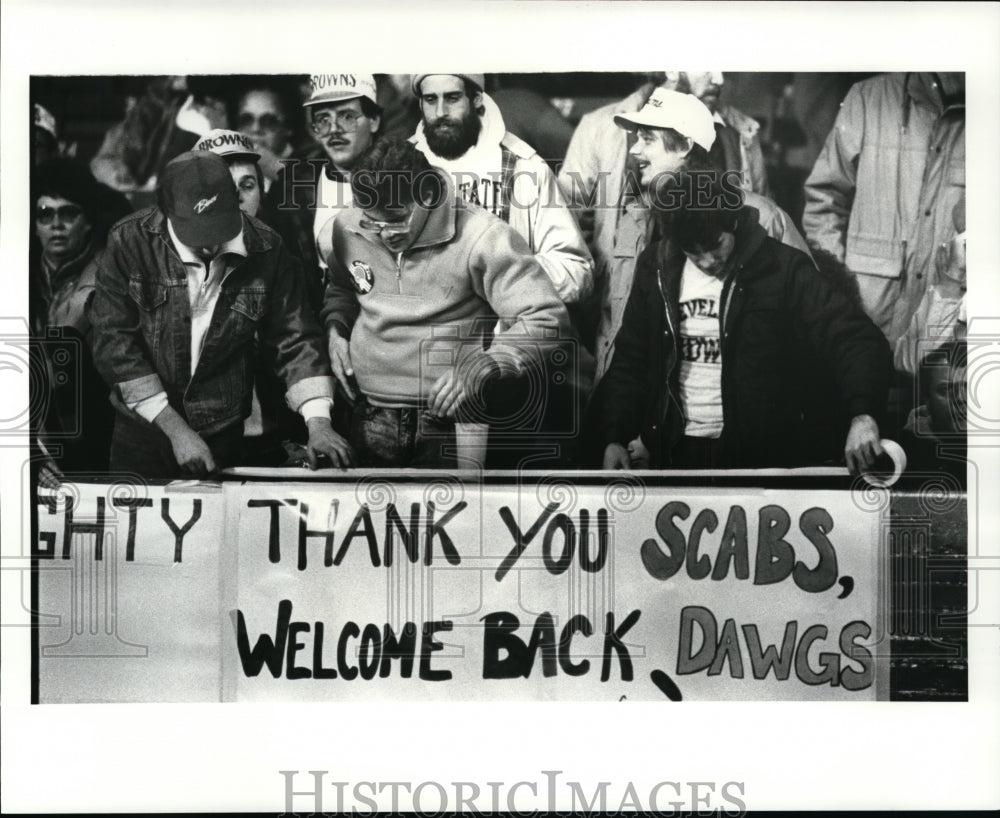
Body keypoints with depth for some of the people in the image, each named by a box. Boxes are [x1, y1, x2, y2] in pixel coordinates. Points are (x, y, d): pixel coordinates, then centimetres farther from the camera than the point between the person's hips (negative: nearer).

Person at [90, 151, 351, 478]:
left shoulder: (265, 248, -9)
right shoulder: (130, 241, -14)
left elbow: (296, 339, -3)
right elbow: (114, 341, -13)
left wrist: (318, 423, -16)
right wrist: (175, 429, -16)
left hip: (224, 436, 1)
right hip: (143, 430, -1)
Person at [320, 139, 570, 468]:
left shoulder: (481, 238, -15)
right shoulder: (348, 228, 2)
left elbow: (547, 316, -15)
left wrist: (481, 368, -25)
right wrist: (335, 327, 4)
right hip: (368, 421, 5)